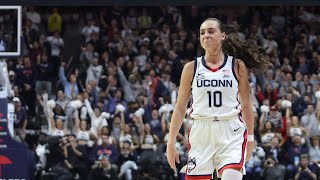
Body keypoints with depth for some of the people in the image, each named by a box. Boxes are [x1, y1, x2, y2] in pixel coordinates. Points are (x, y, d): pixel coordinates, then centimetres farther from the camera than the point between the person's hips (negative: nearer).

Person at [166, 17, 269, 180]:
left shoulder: (237, 66, 6)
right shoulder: (191, 68, 7)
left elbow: (246, 105, 11)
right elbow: (180, 108, 9)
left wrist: (250, 138, 9)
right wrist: (171, 143, 5)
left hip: (231, 133, -1)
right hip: (201, 133, 1)